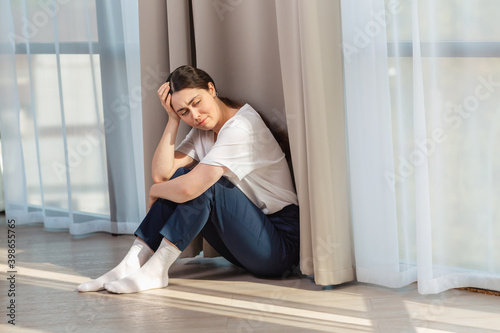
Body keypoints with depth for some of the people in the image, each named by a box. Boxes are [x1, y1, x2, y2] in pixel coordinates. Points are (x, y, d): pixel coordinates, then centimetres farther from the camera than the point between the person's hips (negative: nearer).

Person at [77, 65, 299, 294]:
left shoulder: (241, 128, -20)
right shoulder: (204, 129, 8)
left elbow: (189, 188, -28)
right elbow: (161, 174, -4)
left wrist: (155, 191, -8)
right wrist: (173, 119, -7)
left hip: (280, 244, -8)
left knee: (203, 183, -25)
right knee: (177, 177, -5)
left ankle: (155, 270, -23)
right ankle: (131, 265, -12)